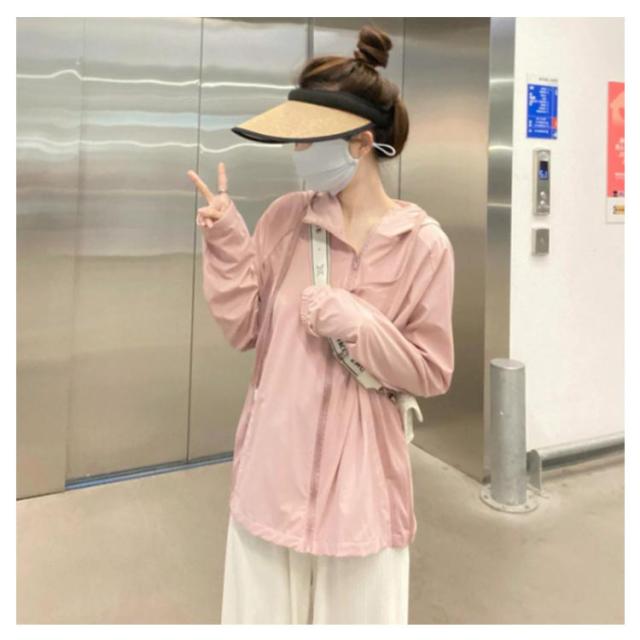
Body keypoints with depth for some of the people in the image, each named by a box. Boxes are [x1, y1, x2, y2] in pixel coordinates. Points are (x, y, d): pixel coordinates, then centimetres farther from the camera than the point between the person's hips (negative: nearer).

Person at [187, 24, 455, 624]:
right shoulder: (285, 217, -2)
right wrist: (226, 242, -11)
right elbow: (243, 329, -1)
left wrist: (356, 324, -21)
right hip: (273, 463, 3)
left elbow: (432, 373, -8)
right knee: (261, 611, 20)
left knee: (356, 612, 15)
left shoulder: (423, 243, -11)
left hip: (357, 474, -3)